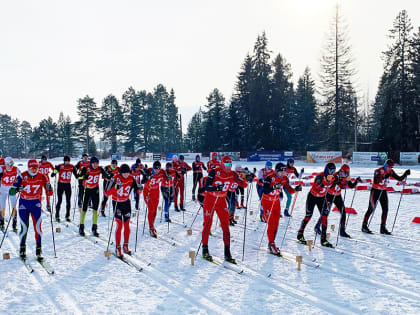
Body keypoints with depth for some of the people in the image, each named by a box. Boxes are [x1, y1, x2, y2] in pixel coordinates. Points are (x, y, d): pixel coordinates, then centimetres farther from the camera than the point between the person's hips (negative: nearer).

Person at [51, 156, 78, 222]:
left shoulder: (72, 167, -2)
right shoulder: (60, 166, -10)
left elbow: (76, 176, 5)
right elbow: (52, 175, -12)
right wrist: (55, 171, -31)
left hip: (68, 185, 3)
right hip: (60, 185, -3)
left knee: (68, 201, 2)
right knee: (59, 201, -3)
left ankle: (67, 216, 12)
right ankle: (57, 216, 10)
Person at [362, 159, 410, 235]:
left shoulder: (390, 172, 0)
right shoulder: (378, 171, -19)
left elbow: (399, 178, 3)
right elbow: (375, 181, -33)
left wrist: (405, 174, -12)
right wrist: (384, 177, -42)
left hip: (383, 191, 6)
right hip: (375, 191, -6)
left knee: (385, 209, 1)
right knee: (371, 209, -3)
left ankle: (383, 228, 8)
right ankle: (364, 226, 8)